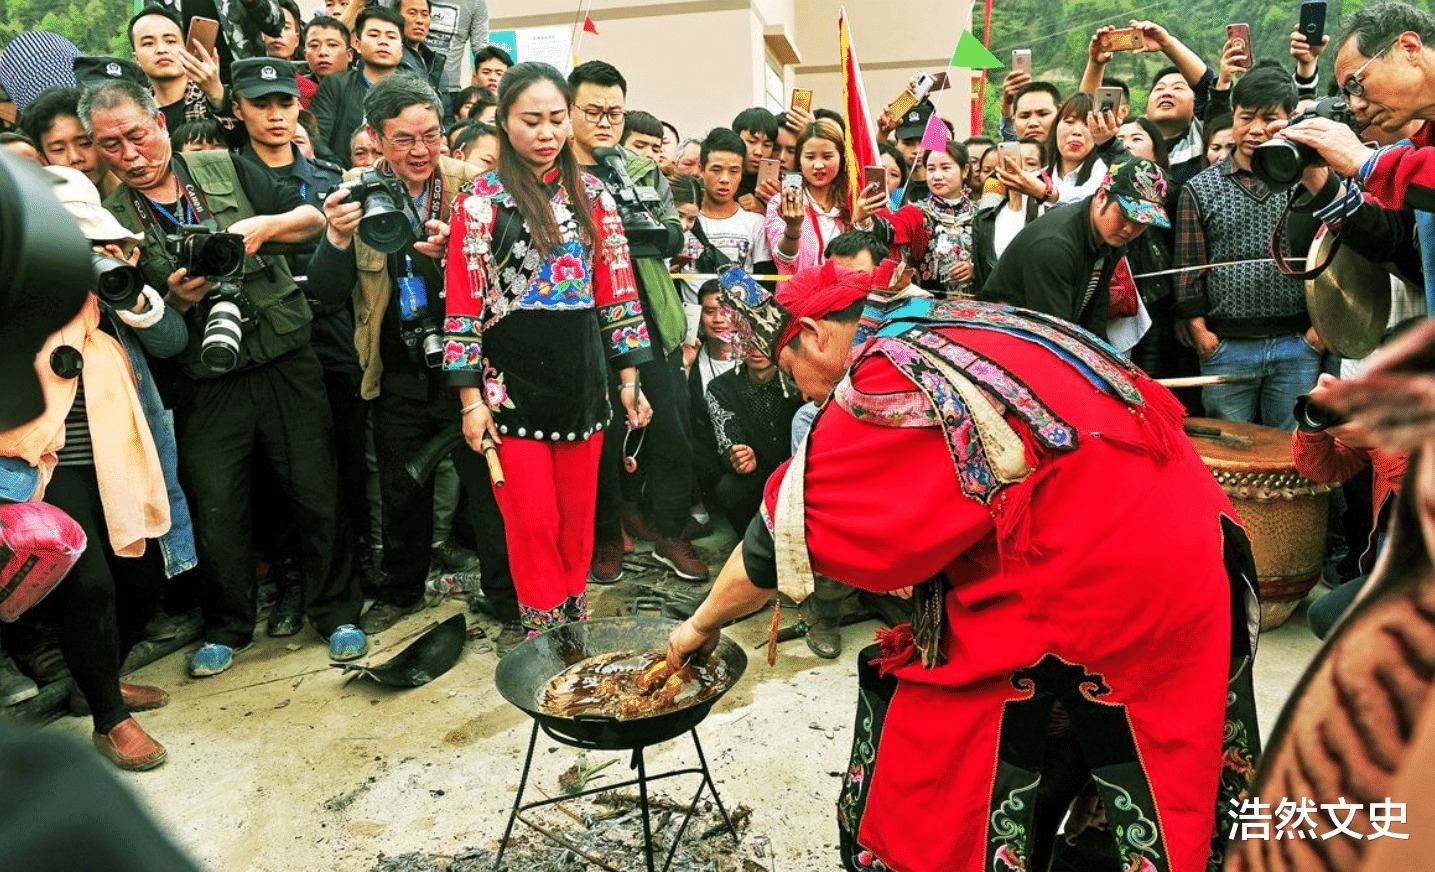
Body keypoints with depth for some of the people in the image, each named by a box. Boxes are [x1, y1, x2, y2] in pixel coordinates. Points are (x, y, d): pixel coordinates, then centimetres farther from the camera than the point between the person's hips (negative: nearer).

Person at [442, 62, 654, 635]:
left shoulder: (591, 195, 8)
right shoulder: (480, 201, -2)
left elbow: (616, 291, 9)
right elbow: (464, 306, -4)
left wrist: (629, 378, 5)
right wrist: (470, 399, -6)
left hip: (581, 376, 3)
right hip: (512, 382, -3)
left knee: (578, 513, 11)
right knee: (531, 518, 1)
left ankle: (575, 620, 29)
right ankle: (543, 628, 20)